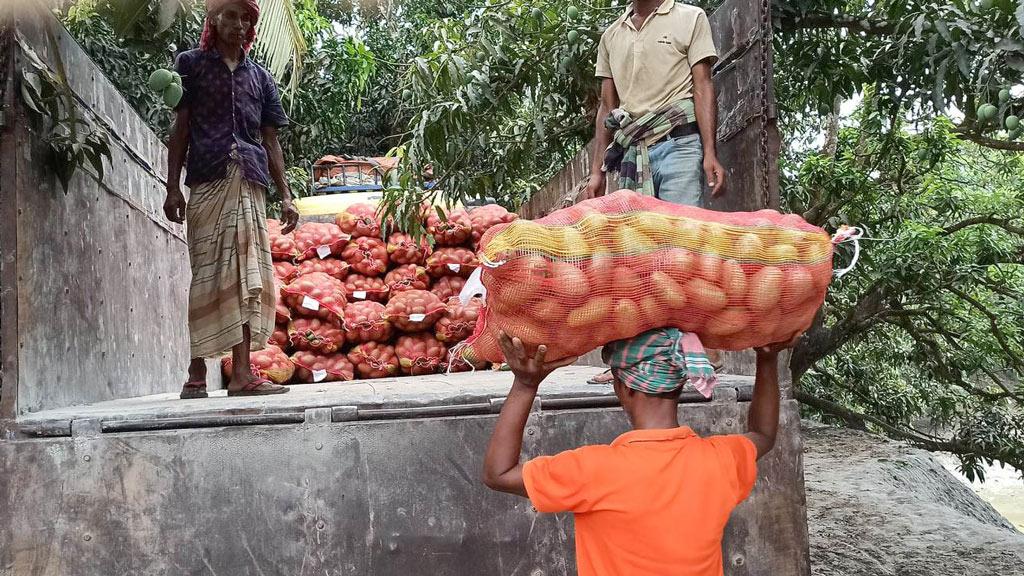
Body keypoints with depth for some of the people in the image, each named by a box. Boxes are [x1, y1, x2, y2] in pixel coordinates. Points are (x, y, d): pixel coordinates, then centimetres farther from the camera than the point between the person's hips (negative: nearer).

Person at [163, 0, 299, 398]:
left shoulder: (259, 76, 21)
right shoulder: (192, 64, 13)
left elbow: (271, 141, 18)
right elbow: (180, 129, 7)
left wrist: (285, 196, 8)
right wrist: (173, 187, -2)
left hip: (250, 186, 3)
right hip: (207, 183, -3)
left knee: (247, 276, -3)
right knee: (208, 275, -7)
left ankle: (241, 373, -4)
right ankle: (197, 373, -2)